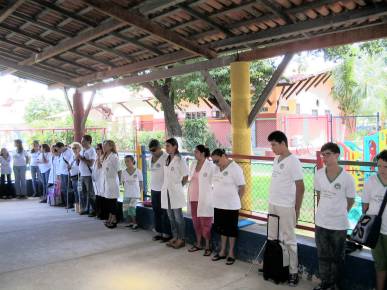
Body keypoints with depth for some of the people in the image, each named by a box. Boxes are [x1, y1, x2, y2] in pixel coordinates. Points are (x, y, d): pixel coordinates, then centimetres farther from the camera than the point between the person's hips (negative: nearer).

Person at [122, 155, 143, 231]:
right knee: (125, 210, -3)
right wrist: (127, 190, 4)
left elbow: (141, 184, 1)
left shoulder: (138, 171, -6)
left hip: (135, 195, -3)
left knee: (131, 209, -18)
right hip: (126, 195, 3)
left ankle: (135, 224, 2)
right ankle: (130, 223, 21)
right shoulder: (124, 172, 1)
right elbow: (123, 183, 11)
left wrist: (140, 193, -1)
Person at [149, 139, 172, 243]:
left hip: (163, 189, -7)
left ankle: (166, 234, 11)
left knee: (165, 213, 0)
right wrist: (152, 185, 15)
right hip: (154, 189, 7)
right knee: (156, 212, 13)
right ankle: (159, 232, 25)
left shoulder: (166, 157, -13)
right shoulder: (151, 158, 11)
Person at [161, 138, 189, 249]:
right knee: (171, 216, 12)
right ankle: (174, 237, 23)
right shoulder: (167, 159, 11)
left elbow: (186, 177, -7)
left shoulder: (180, 160, -10)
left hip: (176, 192, -7)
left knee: (178, 217, 0)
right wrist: (166, 186, 8)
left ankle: (181, 239, 10)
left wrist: (179, 186, 3)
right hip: (166, 191, 7)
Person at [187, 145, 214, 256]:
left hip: (204, 199, -7)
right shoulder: (194, 164, 9)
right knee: (196, 222, 14)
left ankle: (207, 246, 12)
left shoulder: (210, 166, -12)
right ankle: (198, 244, 26)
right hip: (193, 198, 7)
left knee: (205, 223, 0)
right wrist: (189, 195, 13)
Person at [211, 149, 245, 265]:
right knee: (222, 228, 16)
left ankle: (231, 253, 19)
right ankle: (222, 251, 29)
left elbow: (242, 187, -12)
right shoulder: (217, 168, 6)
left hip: (231, 206, -7)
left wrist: (235, 200, -2)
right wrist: (218, 197, 9)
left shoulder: (235, 168, -15)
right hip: (218, 204, 7)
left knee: (231, 229, 6)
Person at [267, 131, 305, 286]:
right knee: (272, 238, 16)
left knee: (289, 240, 3)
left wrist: (297, 210, -10)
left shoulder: (293, 161, -14)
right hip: (272, 205, 8)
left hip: (286, 207, -8)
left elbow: (300, 188, -13)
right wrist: (272, 202, 11)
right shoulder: (276, 159, 9)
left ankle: (293, 272, 15)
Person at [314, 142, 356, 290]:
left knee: (337, 257, 14)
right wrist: (324, 211, 9)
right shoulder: (318, 174, -4)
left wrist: (339, 213, 6)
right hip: (321, 222, 4)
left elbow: (350, 201, -2)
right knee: (323, 256, 16)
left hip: (339, 225, -3)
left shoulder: (347, 178, -16)